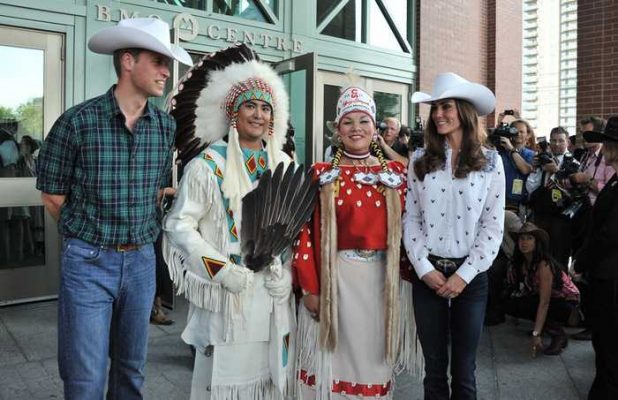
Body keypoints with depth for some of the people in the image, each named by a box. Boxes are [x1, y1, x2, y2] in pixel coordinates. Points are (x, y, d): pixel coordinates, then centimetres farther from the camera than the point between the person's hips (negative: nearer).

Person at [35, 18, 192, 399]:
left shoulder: (167, 127, 1)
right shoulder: (77, 121, -11)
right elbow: (52, 195, -3)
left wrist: (139, 234, 12)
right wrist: (94, 234, 6)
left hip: (142, 260, 4)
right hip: (88, 261, -3)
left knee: (132, 367, 17)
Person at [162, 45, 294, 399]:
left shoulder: (284, 165, 7)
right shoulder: (207, 165, -6)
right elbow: (179, 225, -8)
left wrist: (286, 271, -4)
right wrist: (224, 271, -16)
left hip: (273, 292, 4)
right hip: (224, 294, -4)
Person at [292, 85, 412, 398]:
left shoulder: (394, 172, 6)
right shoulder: (322, 174, -3)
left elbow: (402, 227, 8)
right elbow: (306, 232, -6)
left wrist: (402, 274, 4)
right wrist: (310, 288, -8)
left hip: (380, 275, 2)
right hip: (335, 274, -2)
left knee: (372, 354, 14)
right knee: (335, 355, 10)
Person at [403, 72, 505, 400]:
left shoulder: (491, 161, -1)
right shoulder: (420, 160, 3)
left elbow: (493, 226, -4)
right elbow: (411, 219, 1)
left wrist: (464, 275, -10)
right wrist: (424, 268, -8)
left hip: (471, 276, -1)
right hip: (428, 273, 1)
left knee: (464, 368, 11)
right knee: (434, 366, 12)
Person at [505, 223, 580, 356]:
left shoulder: (543, 265, -28)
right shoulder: (520, 263, -5)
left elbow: (544, 303, -31)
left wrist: (536, 334, -34)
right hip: (546, 298, 7)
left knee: (518, 305, -26)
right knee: (510, 304, -14)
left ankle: (558, 334, -17)